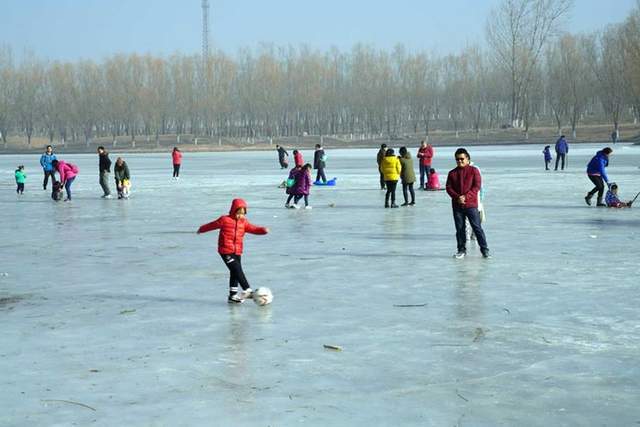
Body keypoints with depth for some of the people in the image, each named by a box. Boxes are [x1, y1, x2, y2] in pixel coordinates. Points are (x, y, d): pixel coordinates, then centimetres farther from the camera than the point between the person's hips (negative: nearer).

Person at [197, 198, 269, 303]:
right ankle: (247, 291, -16)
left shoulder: (244, 222, 10)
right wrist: (201, 230, 18)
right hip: (226, 251, -7)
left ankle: (233, 295, 18)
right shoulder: (225, 220, -6)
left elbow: (253, 229, 1)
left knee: (235, 273, 11)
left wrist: (263, 230, -18)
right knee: (238, 270, -14)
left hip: (237, 252, 7)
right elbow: (212, 225, 6)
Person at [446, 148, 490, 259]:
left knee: (477, 227, -3)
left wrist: (466, 197, -17)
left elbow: (477, 186, -7)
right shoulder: (452, 173, 8)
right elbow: (449, 188, 2)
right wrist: (457, 197, -15)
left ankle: (484, 249, 3)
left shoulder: (474, 170, 0)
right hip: (457, 206, 3)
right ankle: (461, 250, 18)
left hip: (471, 205, -3)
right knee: (460, 228, 7)